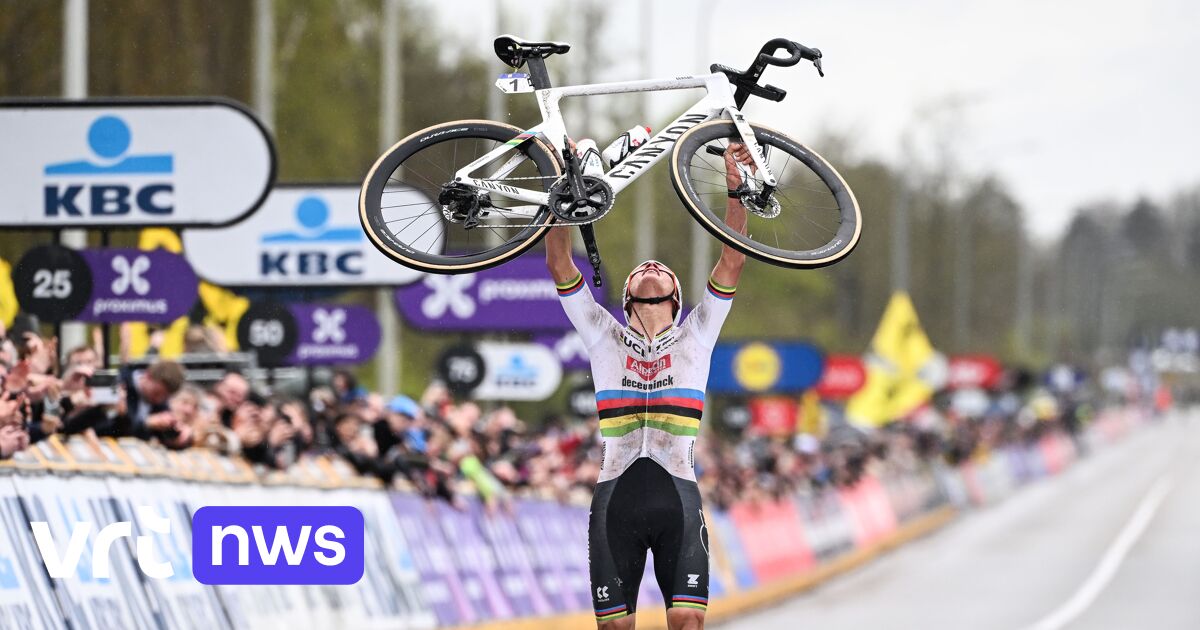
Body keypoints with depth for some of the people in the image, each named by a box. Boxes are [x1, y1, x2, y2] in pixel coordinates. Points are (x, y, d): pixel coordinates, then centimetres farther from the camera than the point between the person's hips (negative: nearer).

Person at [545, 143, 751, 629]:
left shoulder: (695, 338, 17)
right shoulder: (605, 337, 17)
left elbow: (732, 262, 10)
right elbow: (559, 265, 10)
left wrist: (736, 188, 1)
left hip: (678, 495, -1)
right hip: (616, 495, 1)